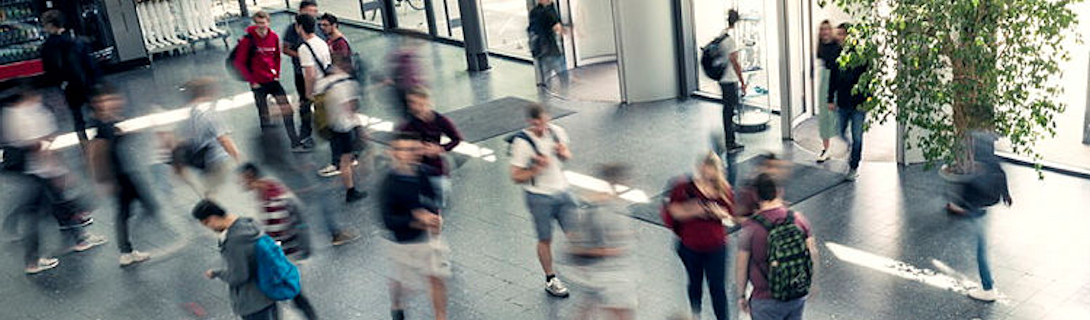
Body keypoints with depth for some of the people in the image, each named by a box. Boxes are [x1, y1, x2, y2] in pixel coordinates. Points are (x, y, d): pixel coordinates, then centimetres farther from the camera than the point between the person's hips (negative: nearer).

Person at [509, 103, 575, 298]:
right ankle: (550, 280, 26)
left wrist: (564, 153, -8)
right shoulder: (522, 143, -18)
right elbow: (516, 177, -15)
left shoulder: (557, 132, -2)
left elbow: (567, 156, 16)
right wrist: (538, 168, -26)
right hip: (539, 197, -4)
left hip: (562, 192, 5)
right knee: (545, 240, 8)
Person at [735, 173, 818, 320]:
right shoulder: (799, 219, -8)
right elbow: (813, 255, -1)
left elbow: (741, 267, -12)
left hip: (766, 301, -4)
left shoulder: (750, 228, -19)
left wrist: (741, 295, 2)